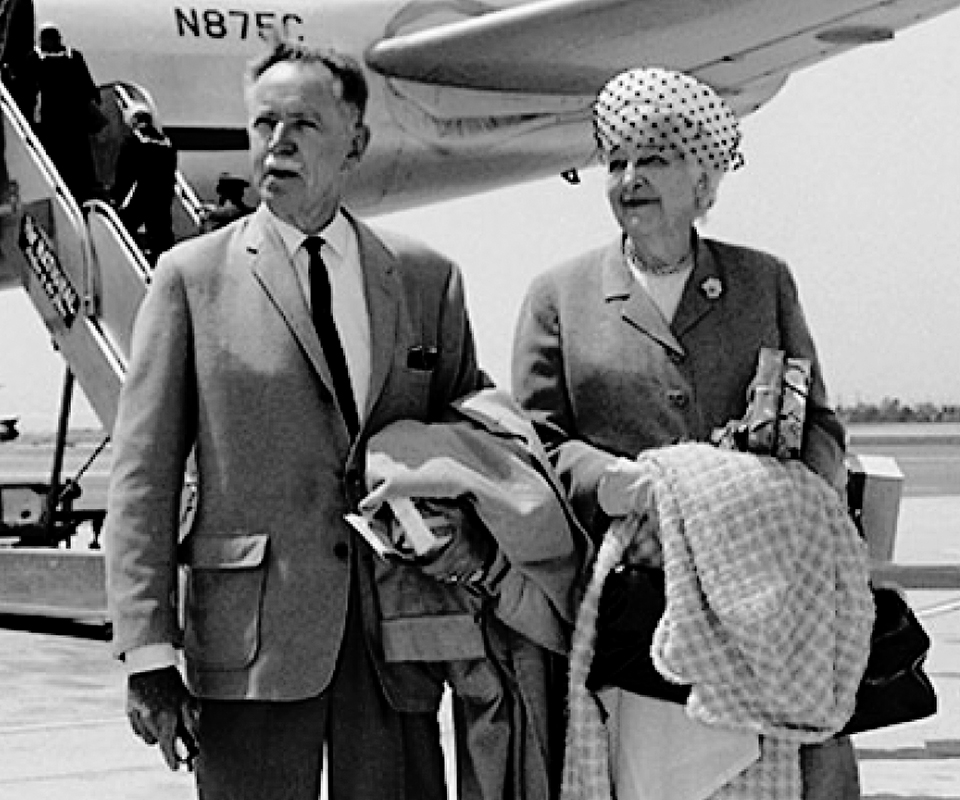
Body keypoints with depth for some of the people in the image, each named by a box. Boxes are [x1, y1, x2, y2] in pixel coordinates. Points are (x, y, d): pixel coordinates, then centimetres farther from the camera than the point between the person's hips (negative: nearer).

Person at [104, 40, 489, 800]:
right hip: (249, 642, -2)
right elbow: (144, 476, -1)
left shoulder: (427, 277, 9)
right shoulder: (192, 276, 3)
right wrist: (148, 653, -8)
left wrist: (476, 524, -5)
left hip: (397, 638, 2)